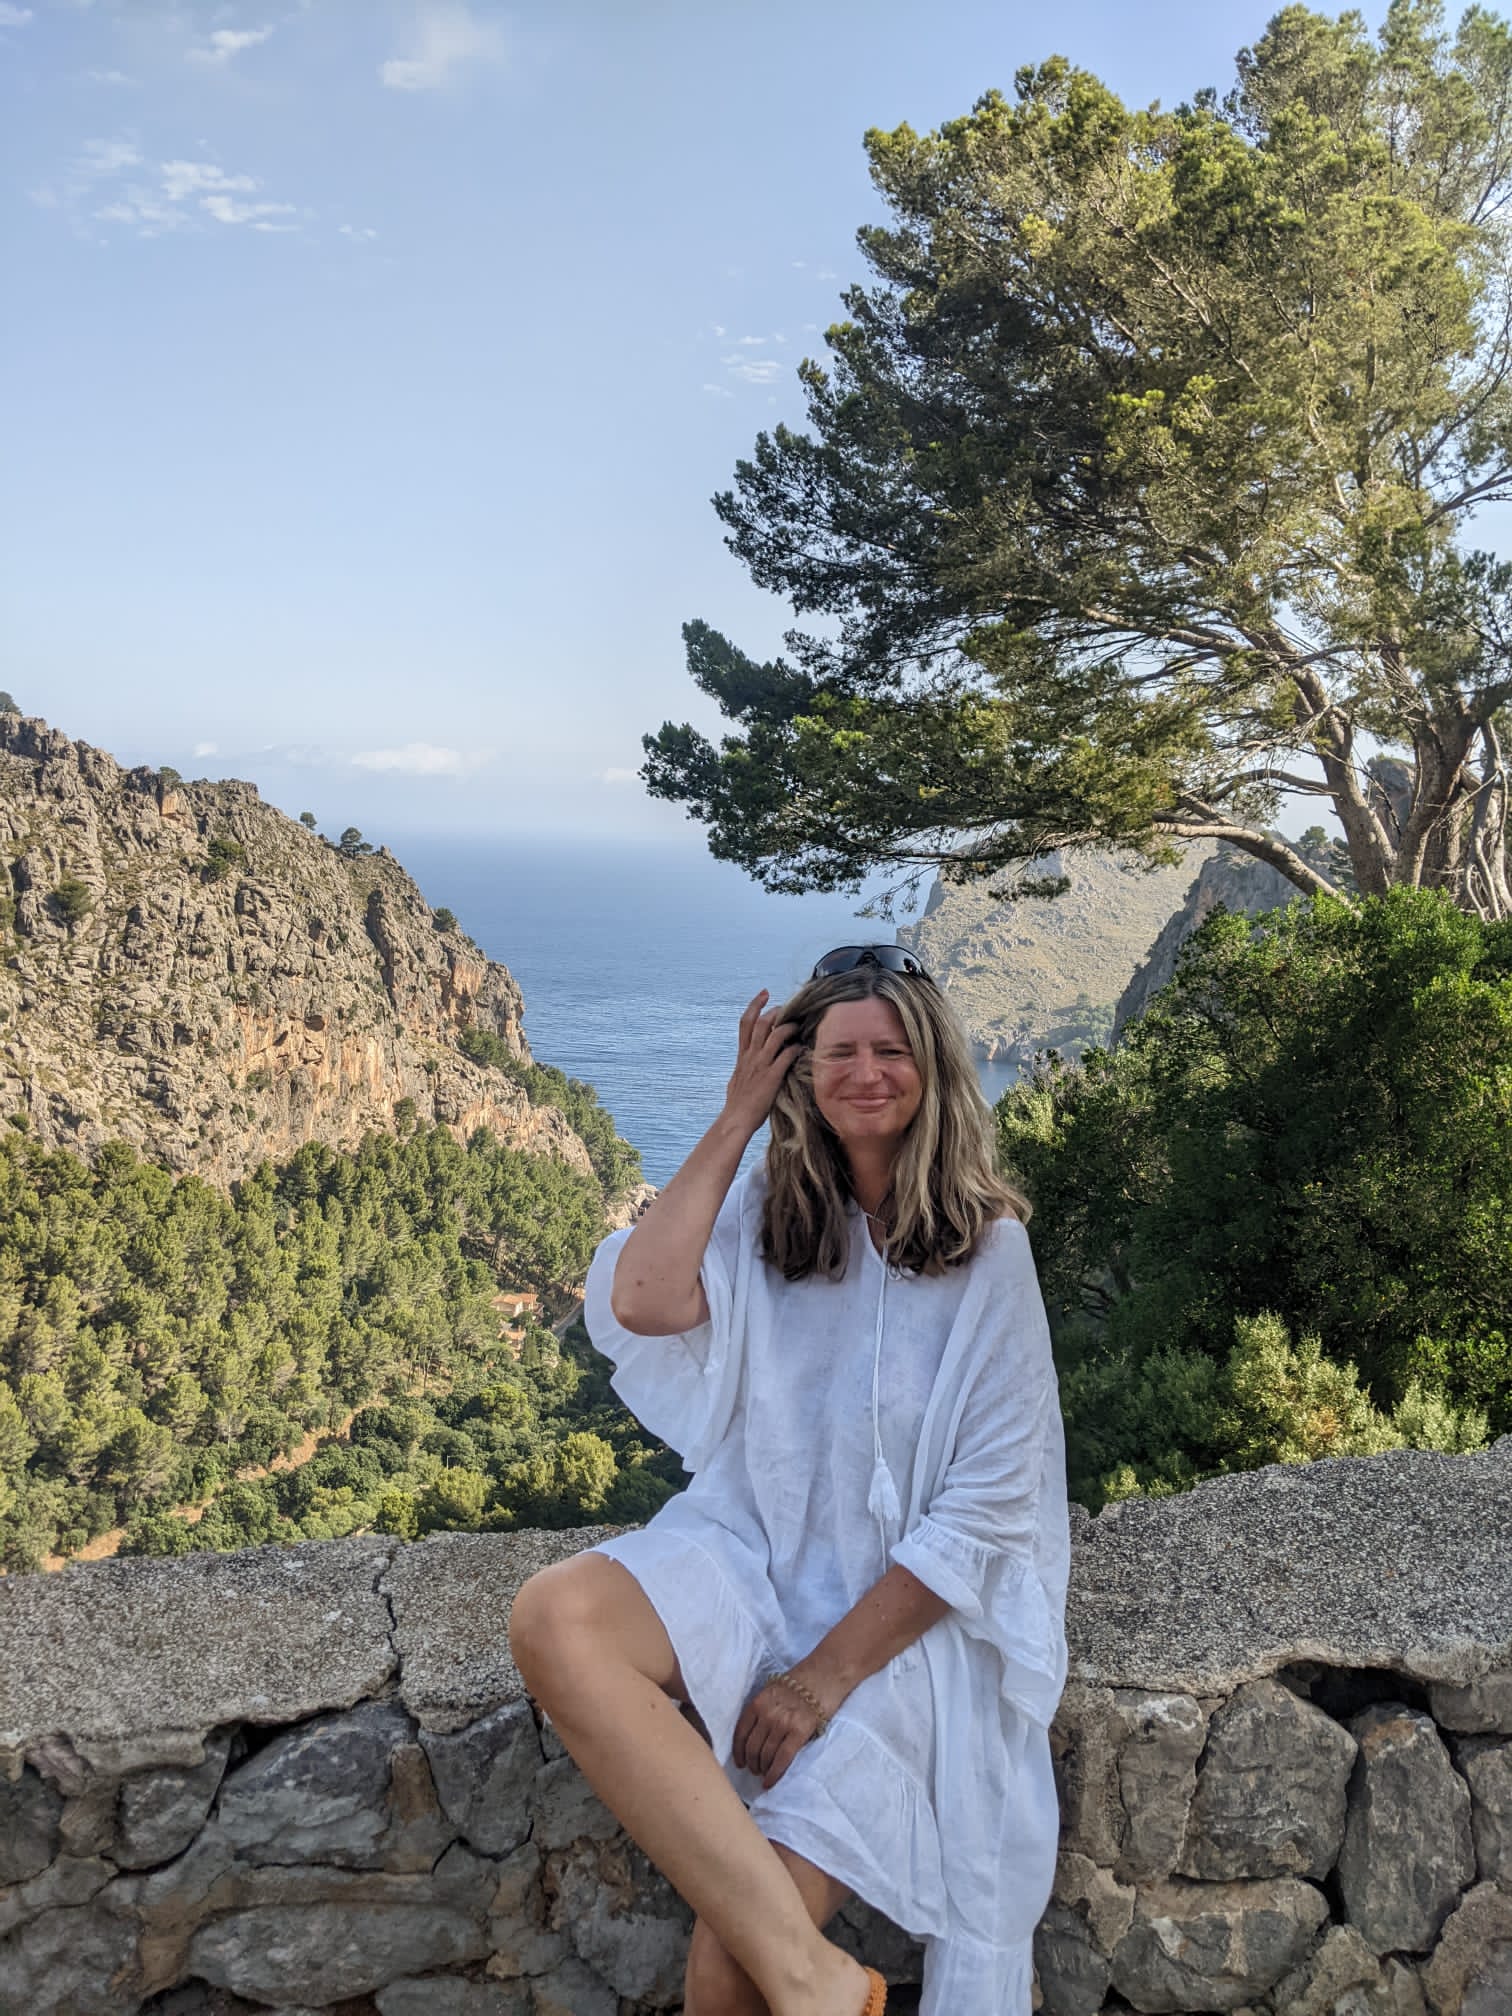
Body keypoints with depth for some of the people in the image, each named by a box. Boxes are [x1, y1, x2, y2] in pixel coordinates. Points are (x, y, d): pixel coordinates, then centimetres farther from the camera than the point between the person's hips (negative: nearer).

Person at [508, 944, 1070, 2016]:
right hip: (756, 1559, 4)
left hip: (906, 1611, -4)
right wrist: (735, 1123, -10)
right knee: (554, 1616, -31)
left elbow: (988, 1506, -9)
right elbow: (641, 1305, -17)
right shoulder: (767, 1212, 4)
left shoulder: (987, 1246, -7)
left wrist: (827, 1674, -14)